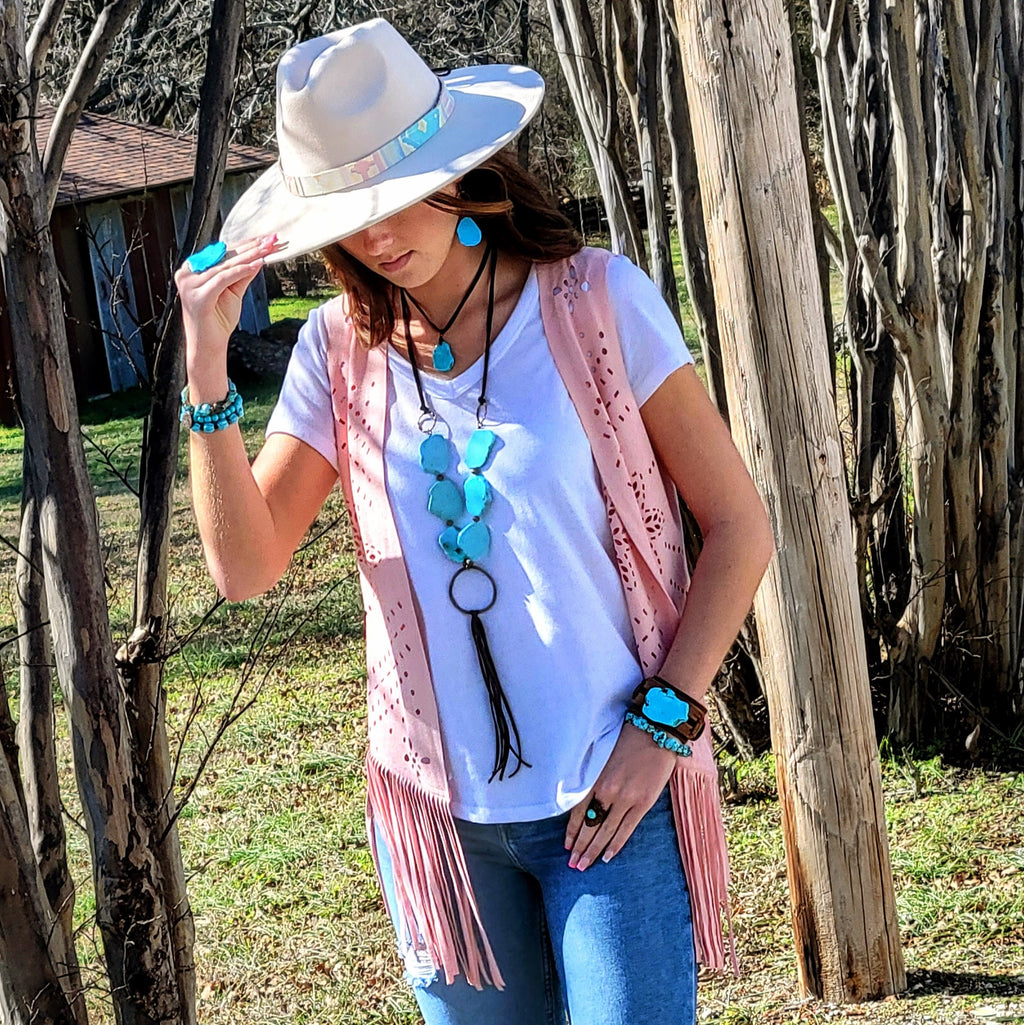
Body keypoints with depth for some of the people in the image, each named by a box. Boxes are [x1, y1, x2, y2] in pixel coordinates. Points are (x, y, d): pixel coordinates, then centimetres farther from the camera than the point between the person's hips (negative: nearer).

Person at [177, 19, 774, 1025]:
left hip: (611, 797, -3)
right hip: (439, 807, 3)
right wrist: (206, 371, -16)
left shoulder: (597, 301, -7)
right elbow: (245, 565, -7)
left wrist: (664, 720, -12)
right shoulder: (341, 347, 1)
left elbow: (738, 529, -4)